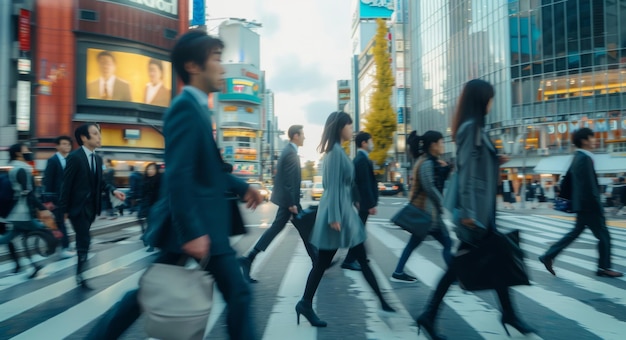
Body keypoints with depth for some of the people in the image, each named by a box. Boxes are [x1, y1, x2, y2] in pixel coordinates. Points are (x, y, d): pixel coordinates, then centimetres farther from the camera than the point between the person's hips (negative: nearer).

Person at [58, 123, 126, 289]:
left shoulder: (98, 158, 9)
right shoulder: (75, 156, -14)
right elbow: (67, 184, -13)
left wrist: (113, 190, -10)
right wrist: (64, 209, -13)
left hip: (91, 206, 7)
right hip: (78, 206, -7)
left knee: (83, 240, 16)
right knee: (84, 240, -7)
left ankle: (80, 272, 28)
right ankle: (80, 275, 6)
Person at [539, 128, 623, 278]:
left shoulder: (577, 157, 12)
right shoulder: (585, 158, -18)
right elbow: (589, 187, -22)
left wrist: (572, 200, 21)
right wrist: (599, 208, -19)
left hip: (582, 204, 10)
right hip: (589, 205, -10)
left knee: (575, 232, 13)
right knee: (603, 235, 4)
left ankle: (548, 256, 12)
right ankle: (604, 267, 16)